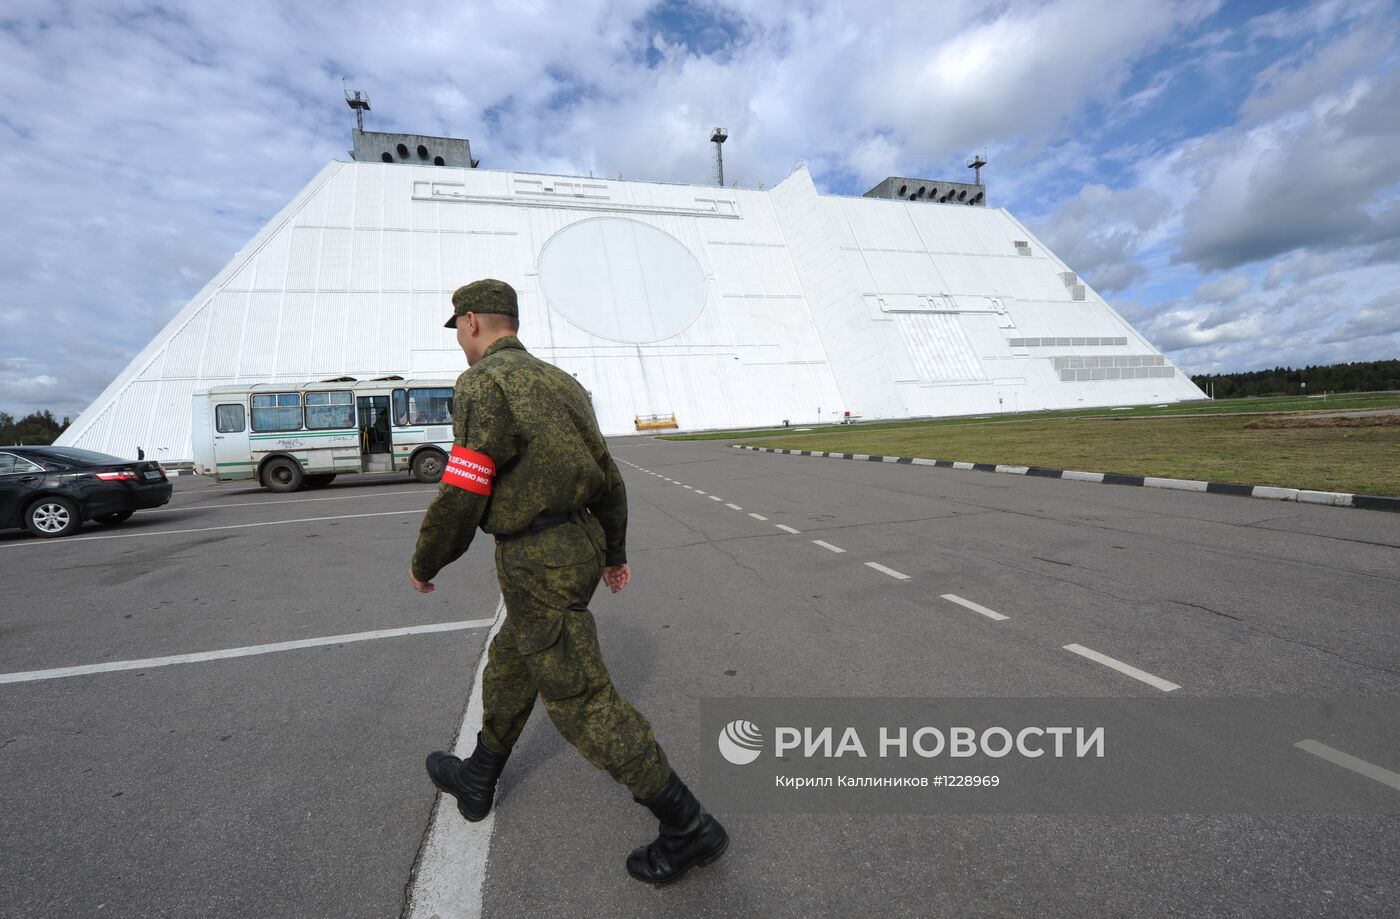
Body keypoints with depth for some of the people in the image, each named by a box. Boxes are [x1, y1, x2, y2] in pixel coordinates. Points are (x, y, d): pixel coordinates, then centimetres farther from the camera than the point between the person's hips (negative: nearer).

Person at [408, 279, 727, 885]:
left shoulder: (483, 385, -14)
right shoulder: (558, 381, 12)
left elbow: (461, 497, -18)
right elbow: (606, 472, 14)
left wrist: (424, 563, 1)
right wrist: (614, 550, 23)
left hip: (540, 565, -9)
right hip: (579, 543, 9)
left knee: (581, 700, 0)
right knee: (509, 667, 26)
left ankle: (688, 828, 11)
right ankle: (477, 780, 48)